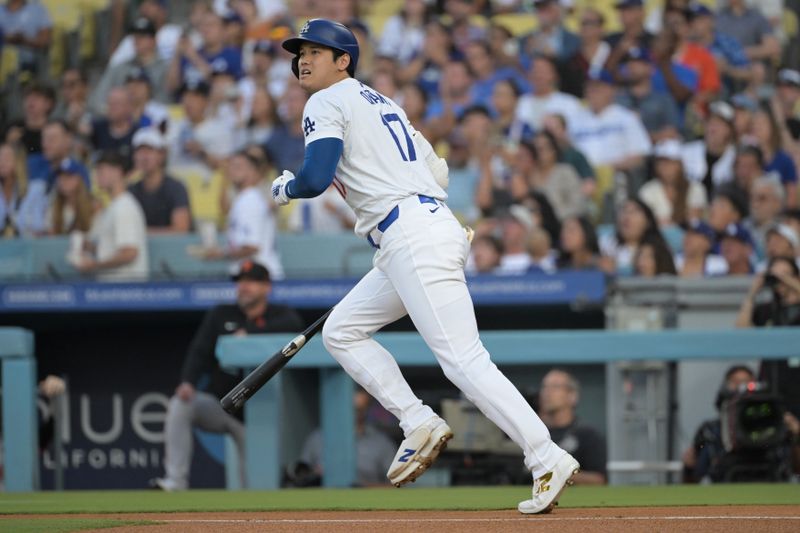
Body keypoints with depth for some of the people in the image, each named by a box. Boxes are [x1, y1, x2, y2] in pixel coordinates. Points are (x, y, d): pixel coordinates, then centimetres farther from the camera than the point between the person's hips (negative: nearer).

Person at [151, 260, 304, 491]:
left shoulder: (279, 315, 1)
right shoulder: (220, 315, 7)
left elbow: (294, 324, -24)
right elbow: (199, 351, -5)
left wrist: (249, 333, -27)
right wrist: (188, 382, -25)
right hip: (218, 401, 2)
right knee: (179, 405, -27)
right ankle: (176, 481, -30)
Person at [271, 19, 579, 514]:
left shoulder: (328, 103, 0)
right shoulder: (381, 103, 27)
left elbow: (317, 177, -14)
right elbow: (436, 171, 27)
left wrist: (285, 188, 8)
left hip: (412, 237, -10)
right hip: (435, 225, 10)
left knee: (463, 358, -15)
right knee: (342, 331, 17)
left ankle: (548, 460, -22)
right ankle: (420, 426, 8)